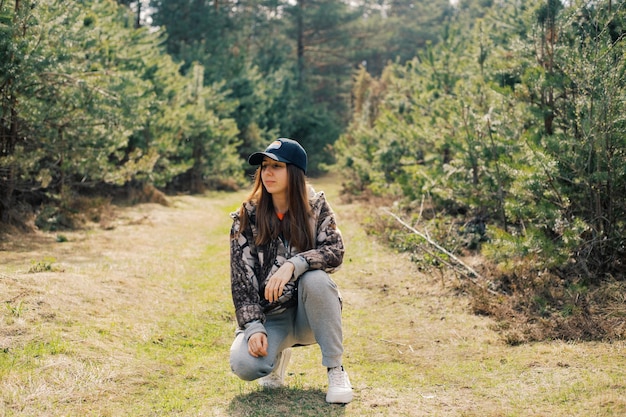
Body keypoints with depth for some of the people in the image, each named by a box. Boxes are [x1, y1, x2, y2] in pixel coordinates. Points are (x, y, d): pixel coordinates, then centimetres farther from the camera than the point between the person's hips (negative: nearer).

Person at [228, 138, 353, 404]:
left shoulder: (315, 206, -4)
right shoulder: (247, 216, -5)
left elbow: (335, 251, -18)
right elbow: (241, 277, -8)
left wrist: (293, 265, -34)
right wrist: (253, 327, -19)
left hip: (310, 314, 0)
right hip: (270, 316, 0)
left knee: (315, 278, -34)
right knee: (244, 365, -28)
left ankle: (335, 369, -17)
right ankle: (278, 352, 10)